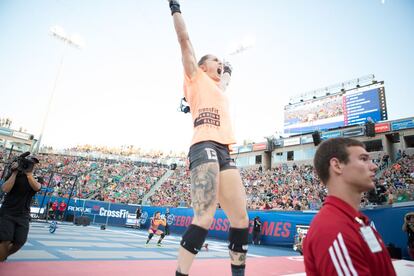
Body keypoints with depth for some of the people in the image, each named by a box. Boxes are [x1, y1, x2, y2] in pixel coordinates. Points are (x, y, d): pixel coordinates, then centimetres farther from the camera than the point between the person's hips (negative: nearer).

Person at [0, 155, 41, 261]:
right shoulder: (13, 175, 6)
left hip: (23, 215, 2)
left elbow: (36, 187, -17)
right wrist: (15, 173, -11)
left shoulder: (36, 179, 7)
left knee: (19, 242, -4)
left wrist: (28, 173, -20)